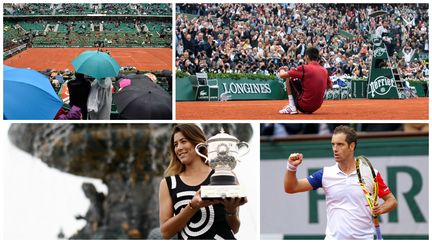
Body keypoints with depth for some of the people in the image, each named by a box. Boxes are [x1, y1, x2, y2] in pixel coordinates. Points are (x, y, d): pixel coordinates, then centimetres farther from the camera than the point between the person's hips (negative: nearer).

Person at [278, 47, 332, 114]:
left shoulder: (304, 68, -13)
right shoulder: (324, 71, 3)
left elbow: (282, 75, -9)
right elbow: (329, 86, 22)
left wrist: (282, 69, 14)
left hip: (303, 106, -6)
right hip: (316, 107, 6)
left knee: (289, 78, 7)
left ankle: (292, 107, 1)